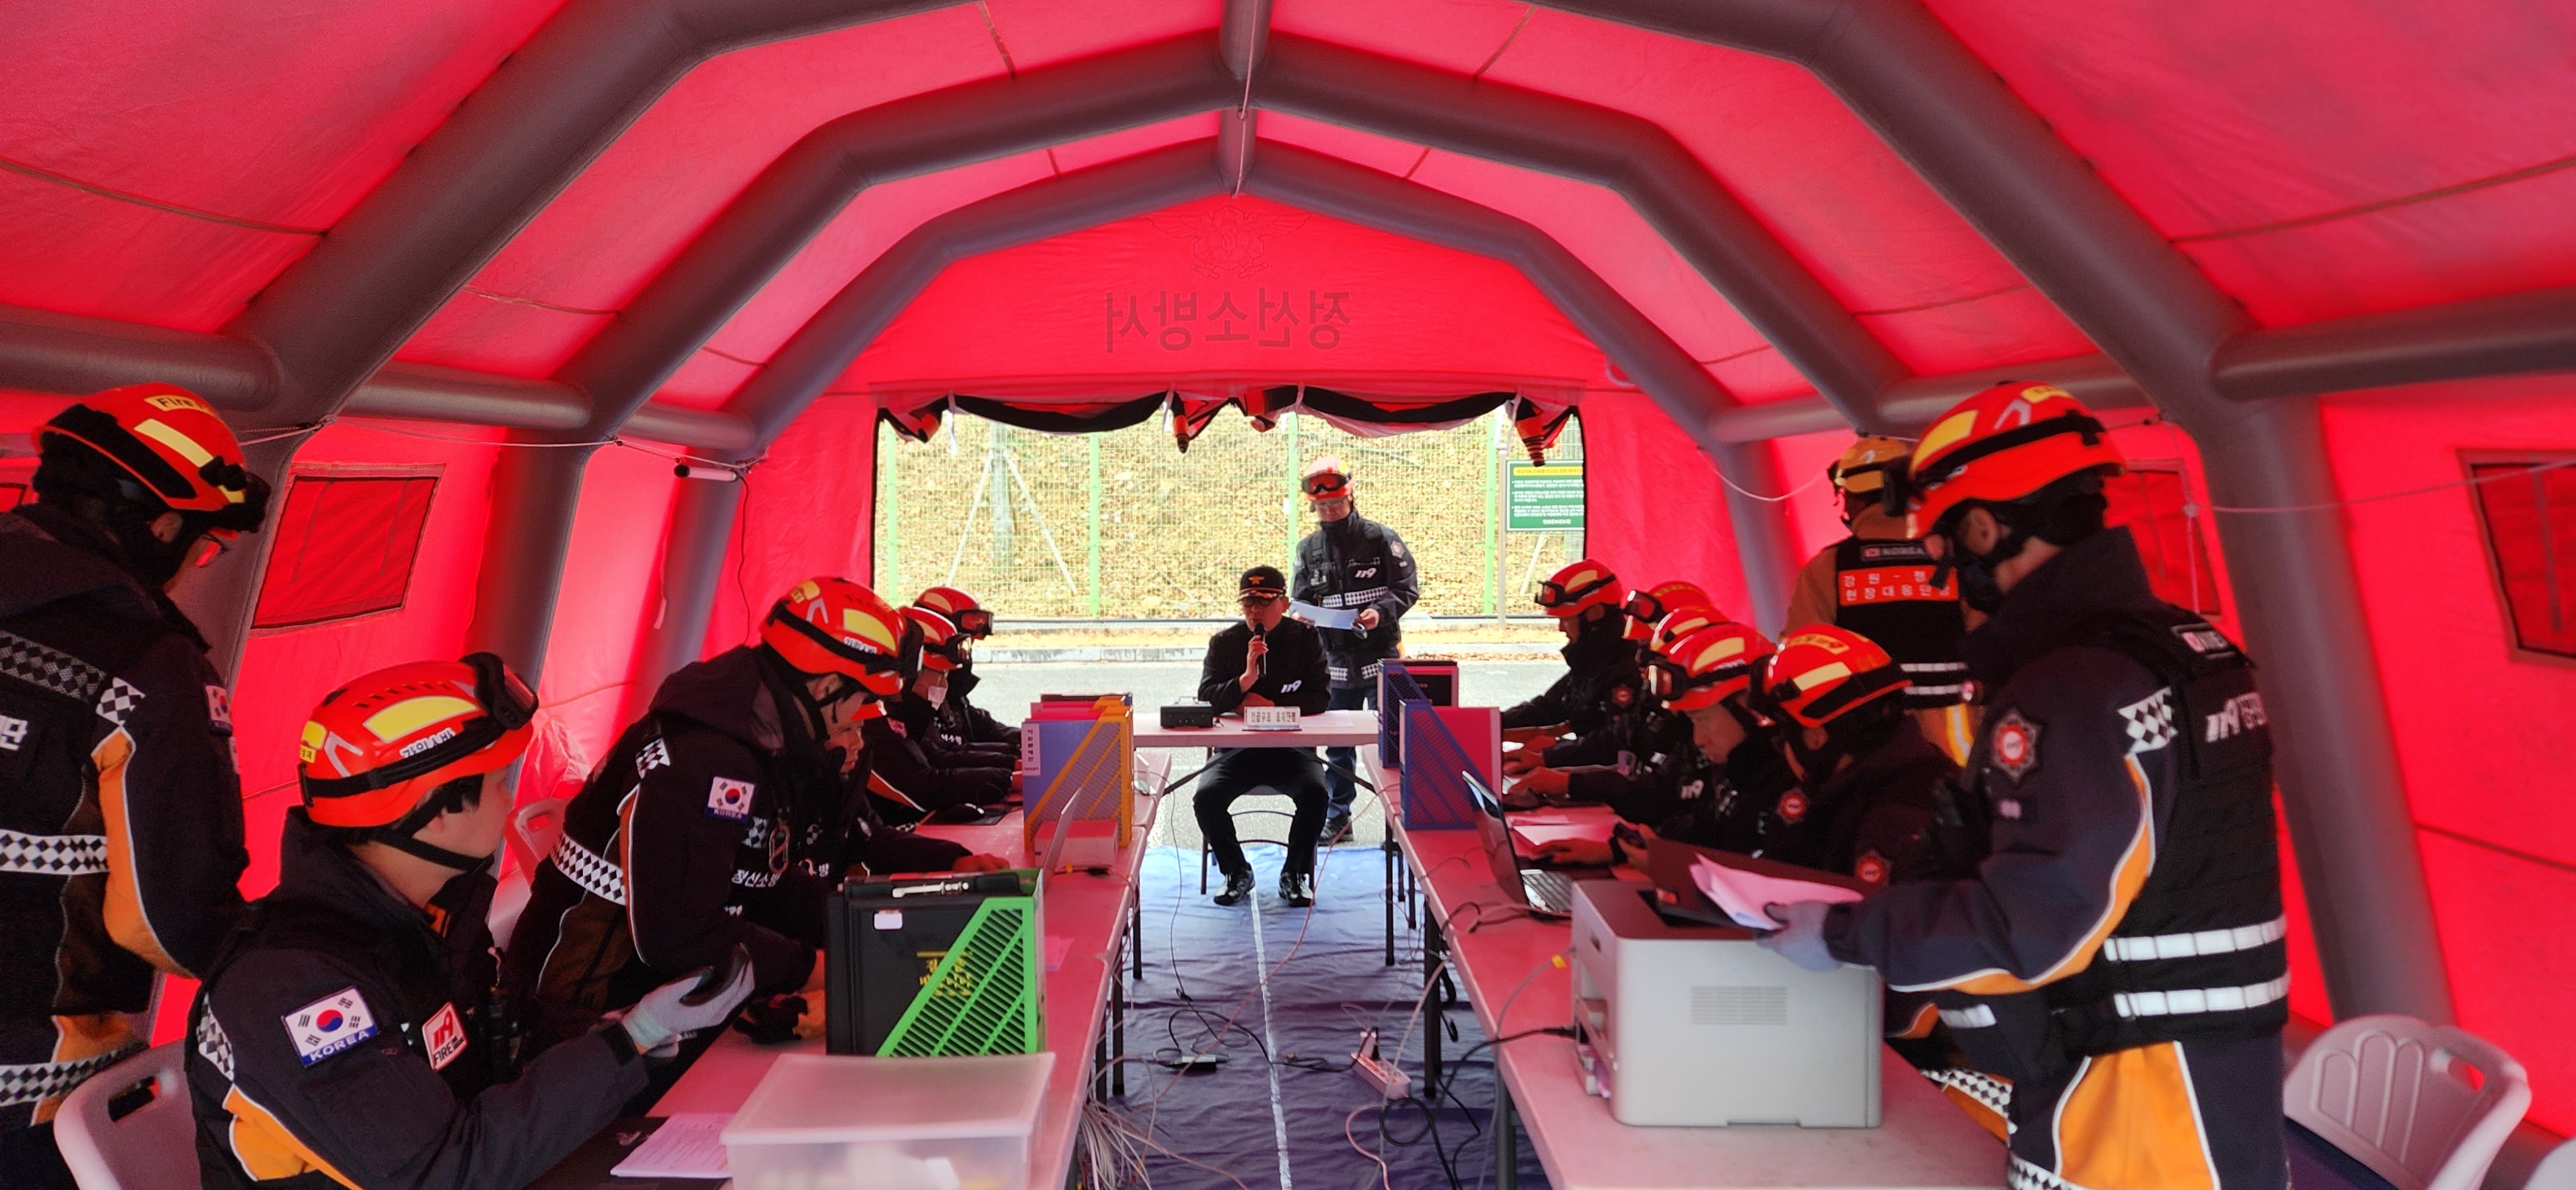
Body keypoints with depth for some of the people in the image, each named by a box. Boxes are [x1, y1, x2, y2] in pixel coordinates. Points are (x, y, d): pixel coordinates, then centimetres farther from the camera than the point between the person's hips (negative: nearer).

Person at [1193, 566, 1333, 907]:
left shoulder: (1306, 638, 4)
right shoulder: (1224, 642, 5)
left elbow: (1321, 697, -3)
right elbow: (1206, 698, -5)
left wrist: (1269, 705, -11)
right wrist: (1246, 679, -21)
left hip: (1292, 748, -1)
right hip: (1235, 749, 1)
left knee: (1316, 792, -30)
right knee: (1206, 798, -26)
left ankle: (1296, 873, -4)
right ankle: (1237, 872, 2)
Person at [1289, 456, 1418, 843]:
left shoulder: (1381, 539, -3)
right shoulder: (1308, 549, 9)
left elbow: (1407, 588, -3)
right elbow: (1301, 598, 12)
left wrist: (1382, 611, -20)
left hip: (1381, 658, -4)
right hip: (1336, 662, 4)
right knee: (1337, 746, 11)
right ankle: (1337, 817, 23)